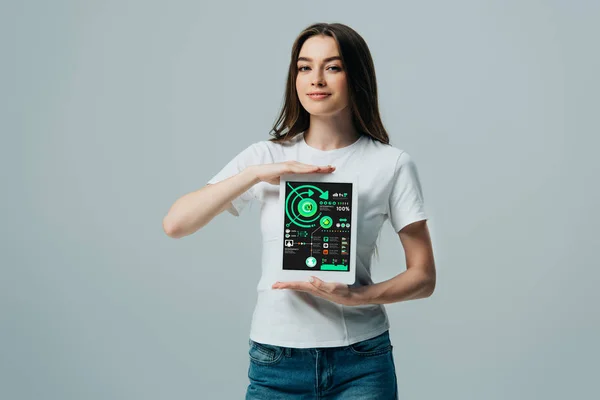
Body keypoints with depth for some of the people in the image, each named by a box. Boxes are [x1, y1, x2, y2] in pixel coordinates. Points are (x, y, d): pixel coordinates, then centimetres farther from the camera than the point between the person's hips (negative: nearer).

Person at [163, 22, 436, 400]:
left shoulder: (393, 164, -4)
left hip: (362, 362, -1)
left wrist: (355, 296, -17)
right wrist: (255, 174, -16)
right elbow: (175, 224, -7)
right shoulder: (266, 156, 1)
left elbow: (423, 277, -1)